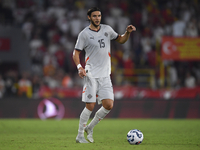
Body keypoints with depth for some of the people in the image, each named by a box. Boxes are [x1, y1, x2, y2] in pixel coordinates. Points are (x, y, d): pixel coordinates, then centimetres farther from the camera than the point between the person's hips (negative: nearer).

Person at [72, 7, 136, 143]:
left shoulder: (107, 29, 10)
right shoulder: (84, 34, -2)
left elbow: (121, 40, 24)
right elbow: (76, 53, -1)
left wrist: (128, 33, 3)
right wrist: (79, 67, -17)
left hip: (105, 75, 4)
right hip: (91, 75, -4)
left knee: (108, 105, -5)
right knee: (90, 106, -10)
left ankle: (89, 128, 15)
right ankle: (80, 136, 3)